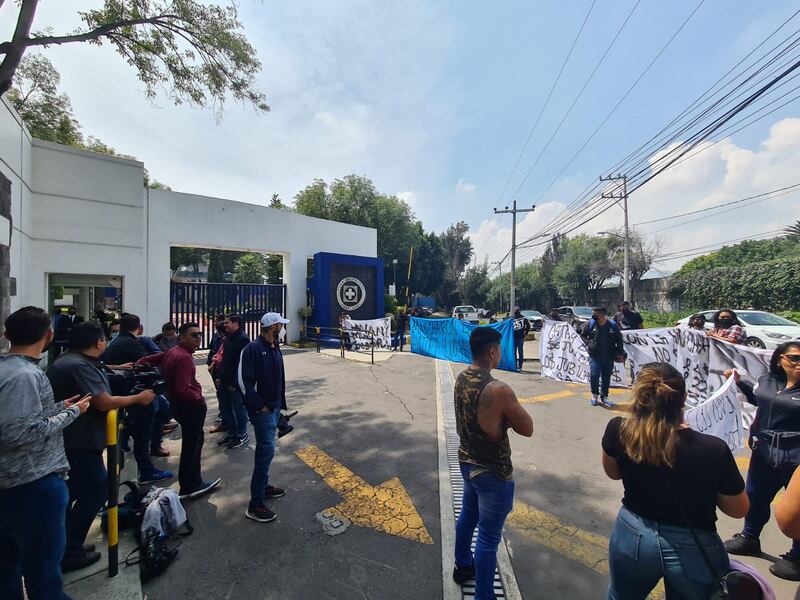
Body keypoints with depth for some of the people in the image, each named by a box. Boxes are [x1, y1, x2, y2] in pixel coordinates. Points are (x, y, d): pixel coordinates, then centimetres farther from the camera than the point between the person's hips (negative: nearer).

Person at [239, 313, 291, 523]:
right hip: (262, 410, -8)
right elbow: (244, 381, -21)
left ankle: (264, 486, 35)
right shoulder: (253, 349, -18)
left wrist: (280, 404, 12)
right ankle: (255, 504, 5)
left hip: (274, 407, 8)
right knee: (267, 450, -6)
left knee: (265, 449, 19)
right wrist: (260, 406, -16)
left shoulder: (275, 348, 8)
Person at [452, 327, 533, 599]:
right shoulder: (498, 390, -30)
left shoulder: (461, 378, -5)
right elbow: (527, 429, -17)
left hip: (467, 461, 8)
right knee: (488, 537, 11)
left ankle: (463, 566, 51)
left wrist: (502, 416, -5)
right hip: (492, 471, -8)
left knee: (468, 515, 29)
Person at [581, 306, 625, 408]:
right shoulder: (590, 324, -4)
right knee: (594, 375, -6)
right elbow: (583, 335, 9)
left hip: (609, 357, 1)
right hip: (594, 356, -1)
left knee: (606, 377, 9)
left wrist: (620, 352, 4)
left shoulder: (613, 325, -3)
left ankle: (604, 396, 25)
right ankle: (594, 395, 16)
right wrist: (588, 343, -8)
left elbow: (619, 339, 7)